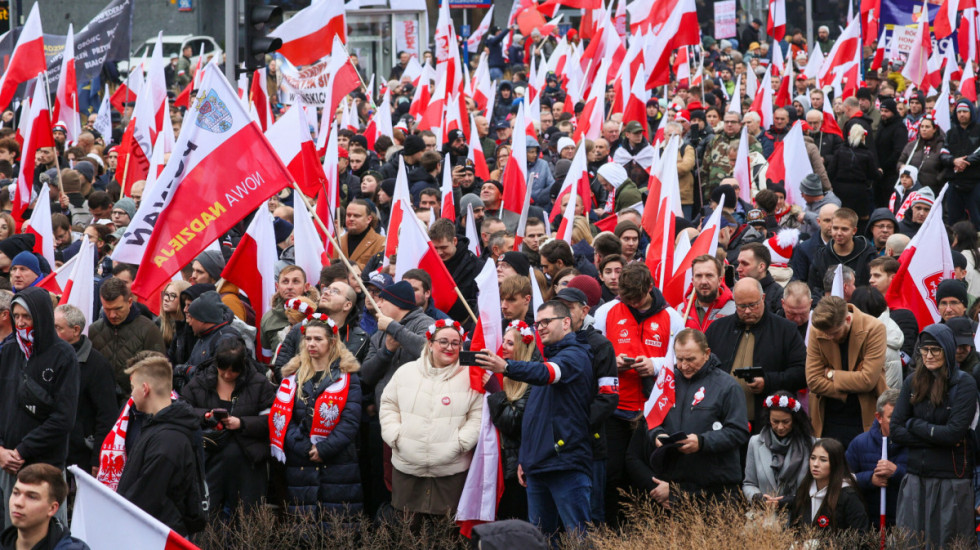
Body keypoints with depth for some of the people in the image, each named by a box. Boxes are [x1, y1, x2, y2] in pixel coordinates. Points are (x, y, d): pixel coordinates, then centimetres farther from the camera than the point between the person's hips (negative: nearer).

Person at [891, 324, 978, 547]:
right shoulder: (912, 382, 6)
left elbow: (954, 432, -16)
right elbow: (896, 431, 0)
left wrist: (915, 424, -6)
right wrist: (938, 437, -11)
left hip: (952, 479, -4)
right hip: (916, 478, 4)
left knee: (948, 544, 2)